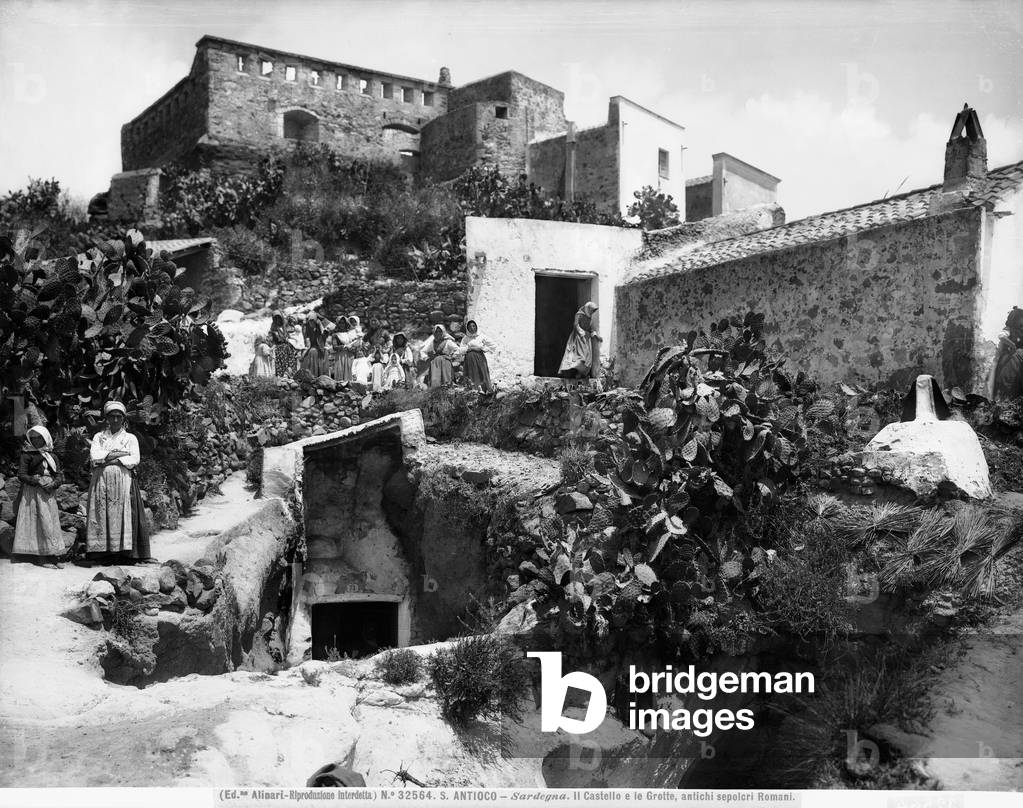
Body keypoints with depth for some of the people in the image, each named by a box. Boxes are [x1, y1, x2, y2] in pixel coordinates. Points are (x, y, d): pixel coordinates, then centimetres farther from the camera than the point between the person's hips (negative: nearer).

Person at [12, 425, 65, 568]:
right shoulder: (27, 455, 2)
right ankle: (37, 556, -7)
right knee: (34, 523, -7)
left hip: (48, 493, 4)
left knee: (50, 523, 1)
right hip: (31, 493, -4)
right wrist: (32, 480, -21)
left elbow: (58, 475, 10)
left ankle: (52, 555, 3)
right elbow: (21, 474, -4)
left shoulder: (52, 456, 13)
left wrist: (53, 484, -11)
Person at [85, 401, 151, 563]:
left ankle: (125, 551, -13)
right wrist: (118, 454, -6)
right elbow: (94, 455, 0)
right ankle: (100, 550, -10)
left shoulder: (131, 438, 12)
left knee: (123, 513, -10)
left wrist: (108, 460, -8)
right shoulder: (99, 436, 17)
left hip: (123, 480, -1)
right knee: (101, 513, -8)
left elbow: (135, 459, -3)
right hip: (101, 481, 1)